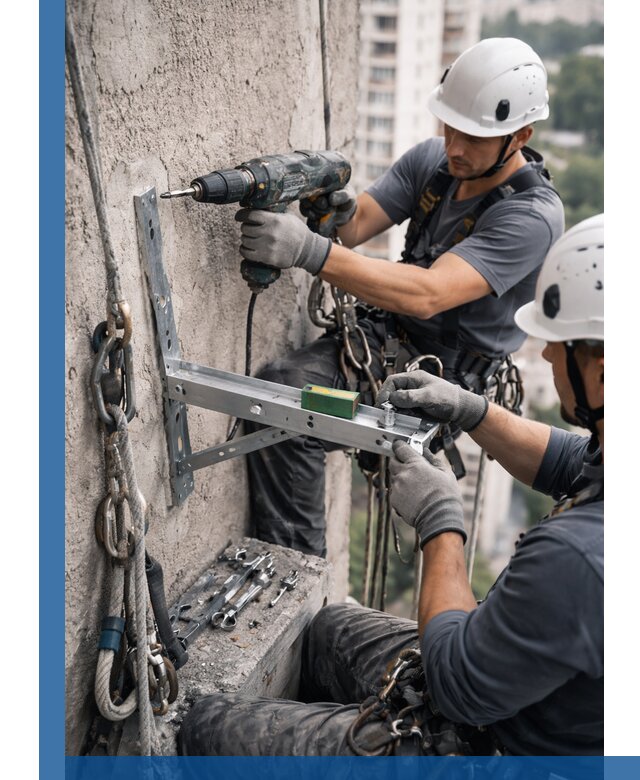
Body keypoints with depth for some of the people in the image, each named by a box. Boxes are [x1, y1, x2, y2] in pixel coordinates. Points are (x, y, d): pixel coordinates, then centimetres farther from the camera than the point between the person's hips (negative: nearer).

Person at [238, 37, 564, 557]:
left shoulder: (534, 216, -21)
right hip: (386, 336, 8)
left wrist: (309, 251, -41)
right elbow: (357, 226, 1)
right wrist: (334, 210, -26)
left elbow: (427, 295, -33)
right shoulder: (432, 159, 2)